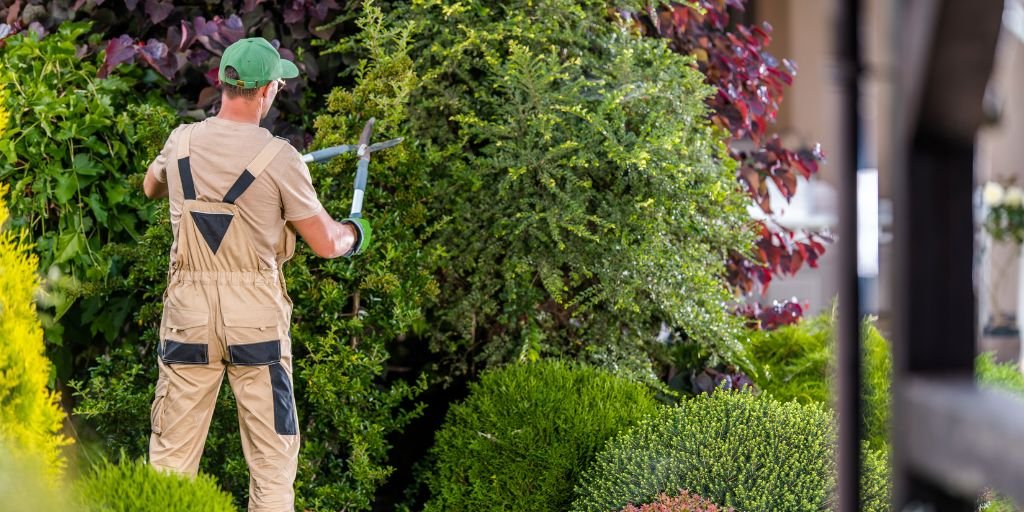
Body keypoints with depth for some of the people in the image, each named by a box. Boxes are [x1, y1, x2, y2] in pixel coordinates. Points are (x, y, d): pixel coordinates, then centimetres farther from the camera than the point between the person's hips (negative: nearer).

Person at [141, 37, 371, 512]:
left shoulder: (182, 142, 1)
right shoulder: (279, 158, -11)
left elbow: (151, 187, 25)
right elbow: (325, 244, -5)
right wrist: (353, 233, 17)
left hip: (188, 311, 3)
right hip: (255, 313, -3)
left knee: (172, 452, 8)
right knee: (272, 453, 7)